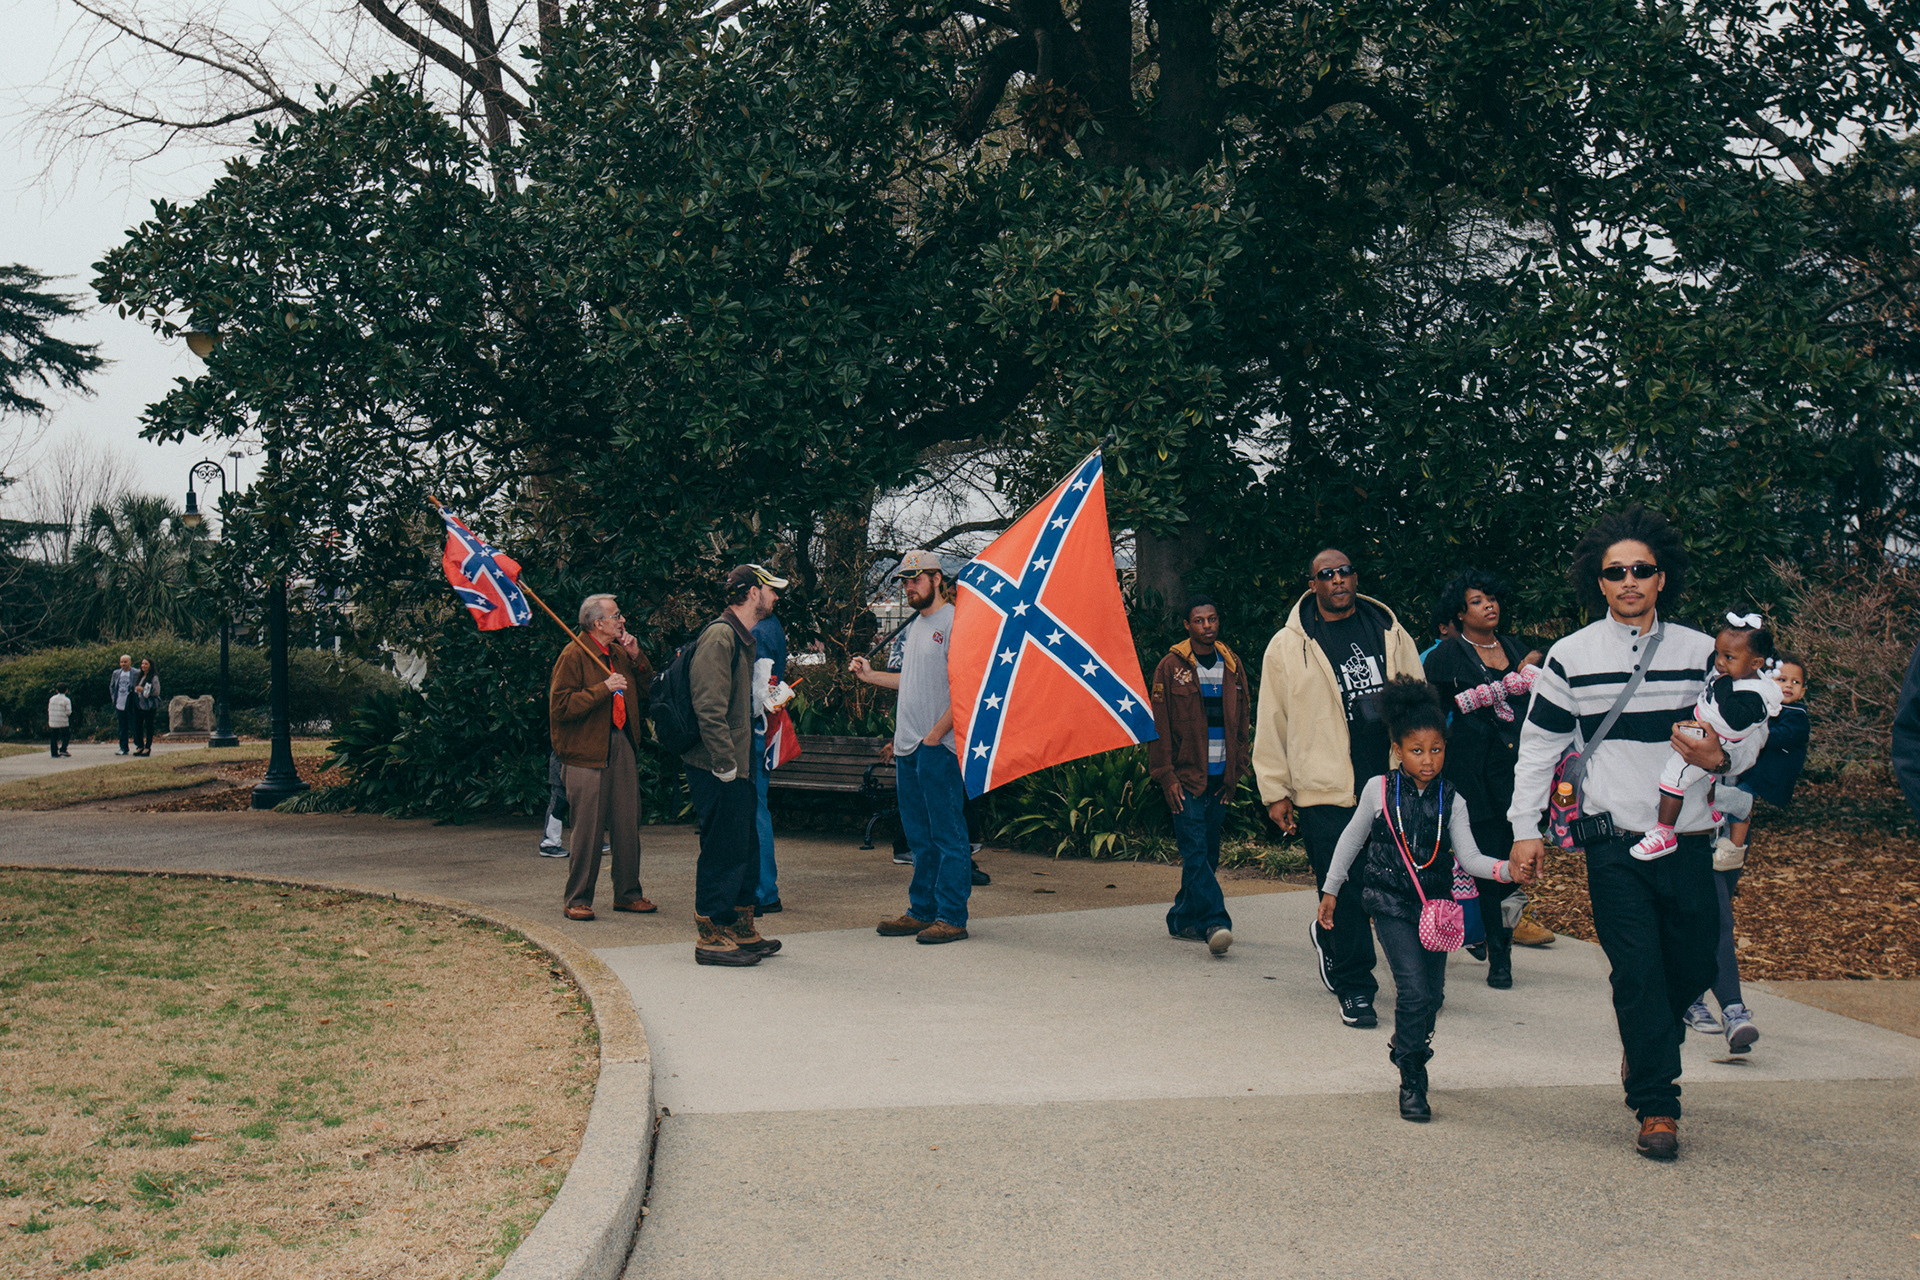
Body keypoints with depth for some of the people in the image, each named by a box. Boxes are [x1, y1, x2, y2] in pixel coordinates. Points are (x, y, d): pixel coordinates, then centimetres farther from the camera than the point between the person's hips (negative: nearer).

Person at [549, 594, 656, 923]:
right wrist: (604, 689, -18)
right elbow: (561, 705, -15)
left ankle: (627, 893, 18)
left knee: (627, 824, 8)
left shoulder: (620, 653, 16)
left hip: (623, 747, 7)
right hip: (587, 751, -7)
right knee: (587, 828, -4)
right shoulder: (573, 656, -6)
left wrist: (637, 658, 5)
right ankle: (578, 899, 5)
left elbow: (650, 690, 18)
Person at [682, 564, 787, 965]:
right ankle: (711, 937, 2)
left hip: (737, 767, 10)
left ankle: (741, 930, 24)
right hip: (718, 770, -10)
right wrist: (725, 763, -22)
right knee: (723, 851, -5)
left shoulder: (743, 638, 18)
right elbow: (709, 707, -21)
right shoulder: (720, 636, -15)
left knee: (746, 849, 15)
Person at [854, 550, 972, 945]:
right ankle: (922, 911, 20)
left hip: (939, 747, -9)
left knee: (948, 835, -4)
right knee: (920, 837, 13)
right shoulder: (912, 629, 19)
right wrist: (870, 675, 19)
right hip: (907, 748, 9)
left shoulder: (954, 623, -9)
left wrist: (936, 733, -17)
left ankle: (952, 917, -1)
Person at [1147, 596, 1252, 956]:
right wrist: (1167, 775, -9)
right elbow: (1159, 724, -3)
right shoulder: (1171, 666, -2)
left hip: (1220, 777, 5)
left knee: (1208, 851, 9)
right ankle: (1215, 922, -18)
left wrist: (1236, 772, 9)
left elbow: (1242, 722, 15)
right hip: (1185, 777, -5)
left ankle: (1183, 918, 20)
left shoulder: (1232, 666, 11)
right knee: (1195, 850, -12)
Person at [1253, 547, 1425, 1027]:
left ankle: (1327, 935, 33)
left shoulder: (1390, 633, 13)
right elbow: (1270, 723, 5)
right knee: (1344, 892, -4)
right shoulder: (1287, 646, 4)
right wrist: (1276, 792, 2)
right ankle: (1354, 987, 10)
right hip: (1325, 790, -3)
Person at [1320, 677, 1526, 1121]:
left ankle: (1407, 1048, 37)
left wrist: (1506, 869, -25)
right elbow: (1351, 840, 9)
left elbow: (1469, 858, -6)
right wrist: (1330, 889, 14)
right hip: (1391, 904, -3)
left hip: (1436, 905, 3)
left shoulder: (1452, 801, 1)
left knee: (1433, 994, 8)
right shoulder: (1379, 791, -3)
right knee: (1414, 990, -14)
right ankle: (1411, 1082, -1)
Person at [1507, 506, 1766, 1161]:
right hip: (1614, 843, -2)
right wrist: (1526, 828, 6)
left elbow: (1746, 735, 9)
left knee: (1694, 966, 9)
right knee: (1638, 969, -9)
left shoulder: (1700, 652, 6)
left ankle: (1646, 1045, 39)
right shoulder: (1572, 655, 3)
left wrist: (1719, 757, -14)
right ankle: (1656, 1106, -1)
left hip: (1688, 841, 2)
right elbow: (1538, 745, 9)